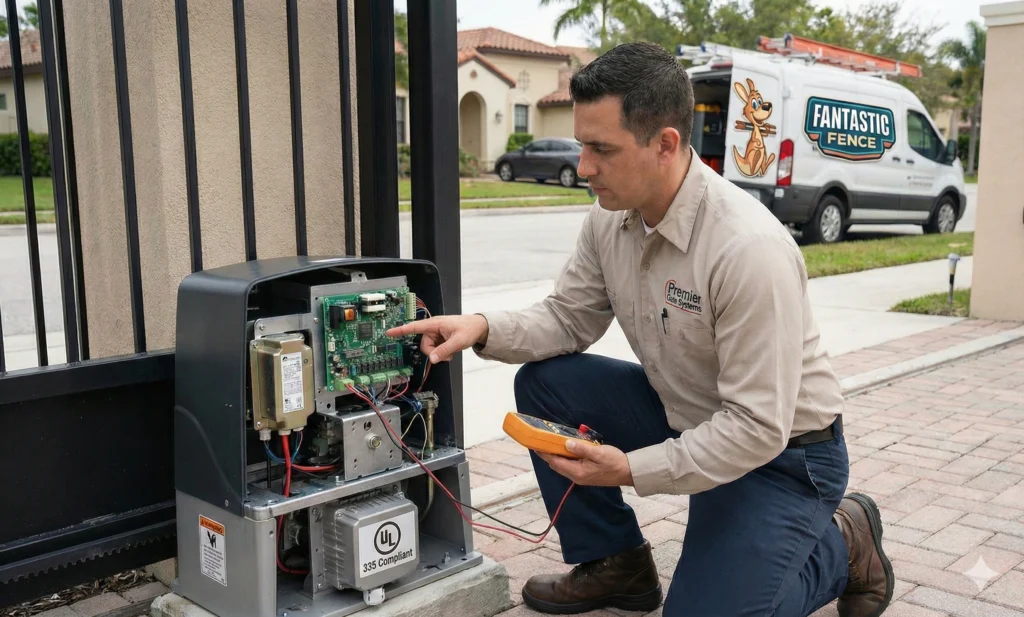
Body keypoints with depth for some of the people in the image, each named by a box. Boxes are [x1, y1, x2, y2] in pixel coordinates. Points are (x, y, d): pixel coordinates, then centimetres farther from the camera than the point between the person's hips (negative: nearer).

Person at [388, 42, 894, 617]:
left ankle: (843, 544, 14)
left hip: (781, 449, -7)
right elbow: (569, 318, 2)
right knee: (544, 383, -5)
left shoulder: (749, 248, -32)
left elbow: (758, 428, -29)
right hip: (685, 417, 7)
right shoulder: (611, 215, -9)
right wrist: (484, 328, -16)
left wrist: (631, 470, -32)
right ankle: (616, 566, 10)